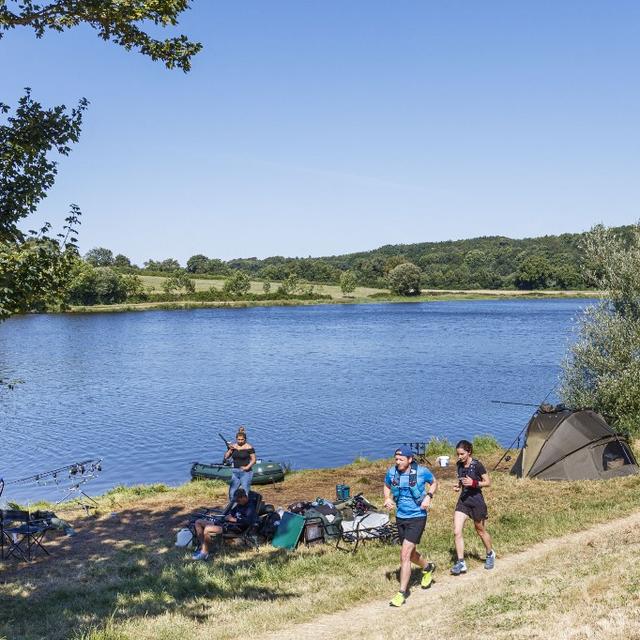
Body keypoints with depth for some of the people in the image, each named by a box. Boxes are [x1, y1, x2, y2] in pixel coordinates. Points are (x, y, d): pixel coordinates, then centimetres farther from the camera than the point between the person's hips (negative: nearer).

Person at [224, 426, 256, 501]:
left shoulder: (249, 448, -8)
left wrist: (247, 467, -19)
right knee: (231, 493, 5)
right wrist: (230, 450, -9)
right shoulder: (233, 446, 7)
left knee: (244, 493, -8)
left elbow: (253, 459, -4)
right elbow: (226, 457, 6)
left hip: (246, 472, -5)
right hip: (235, 472, 5)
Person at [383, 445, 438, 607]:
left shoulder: (422, 472, -14)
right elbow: (387, 486, 14)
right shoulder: (391, 472, -6)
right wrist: (387, 498, -6)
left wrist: (429, 497, -11)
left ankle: (402, 593, -3)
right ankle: (428, 567, 51)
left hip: (417, 517, -5)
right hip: (400, 517, 5)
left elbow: (434, 482, 6)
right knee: (410, 554, 20)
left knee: (405, 554, -13)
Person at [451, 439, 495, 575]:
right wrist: (458, 485, -2)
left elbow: (488, 482, -10)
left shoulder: (477, 465, -16)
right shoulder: (460, 465, 2)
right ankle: (461, 563, -1)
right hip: (463, 500, 5)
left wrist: (473, 483, -24)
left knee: (480, 530, 15)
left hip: (476, 500, -5)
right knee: (457, 532, -7)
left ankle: (490, 554, 40)